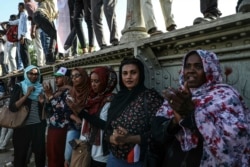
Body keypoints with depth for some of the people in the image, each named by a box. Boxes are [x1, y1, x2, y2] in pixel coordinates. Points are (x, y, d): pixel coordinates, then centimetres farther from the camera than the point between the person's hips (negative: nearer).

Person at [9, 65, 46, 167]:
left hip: (39, 125, 3)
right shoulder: (19, 87, -3)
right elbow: (12, 107, -15)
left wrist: (42, 102, -7)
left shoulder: (41, 87, 8)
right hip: (23, 126, -3)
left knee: (40, 152, 11)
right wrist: (27, 94, -19)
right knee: (20, 154, 8)